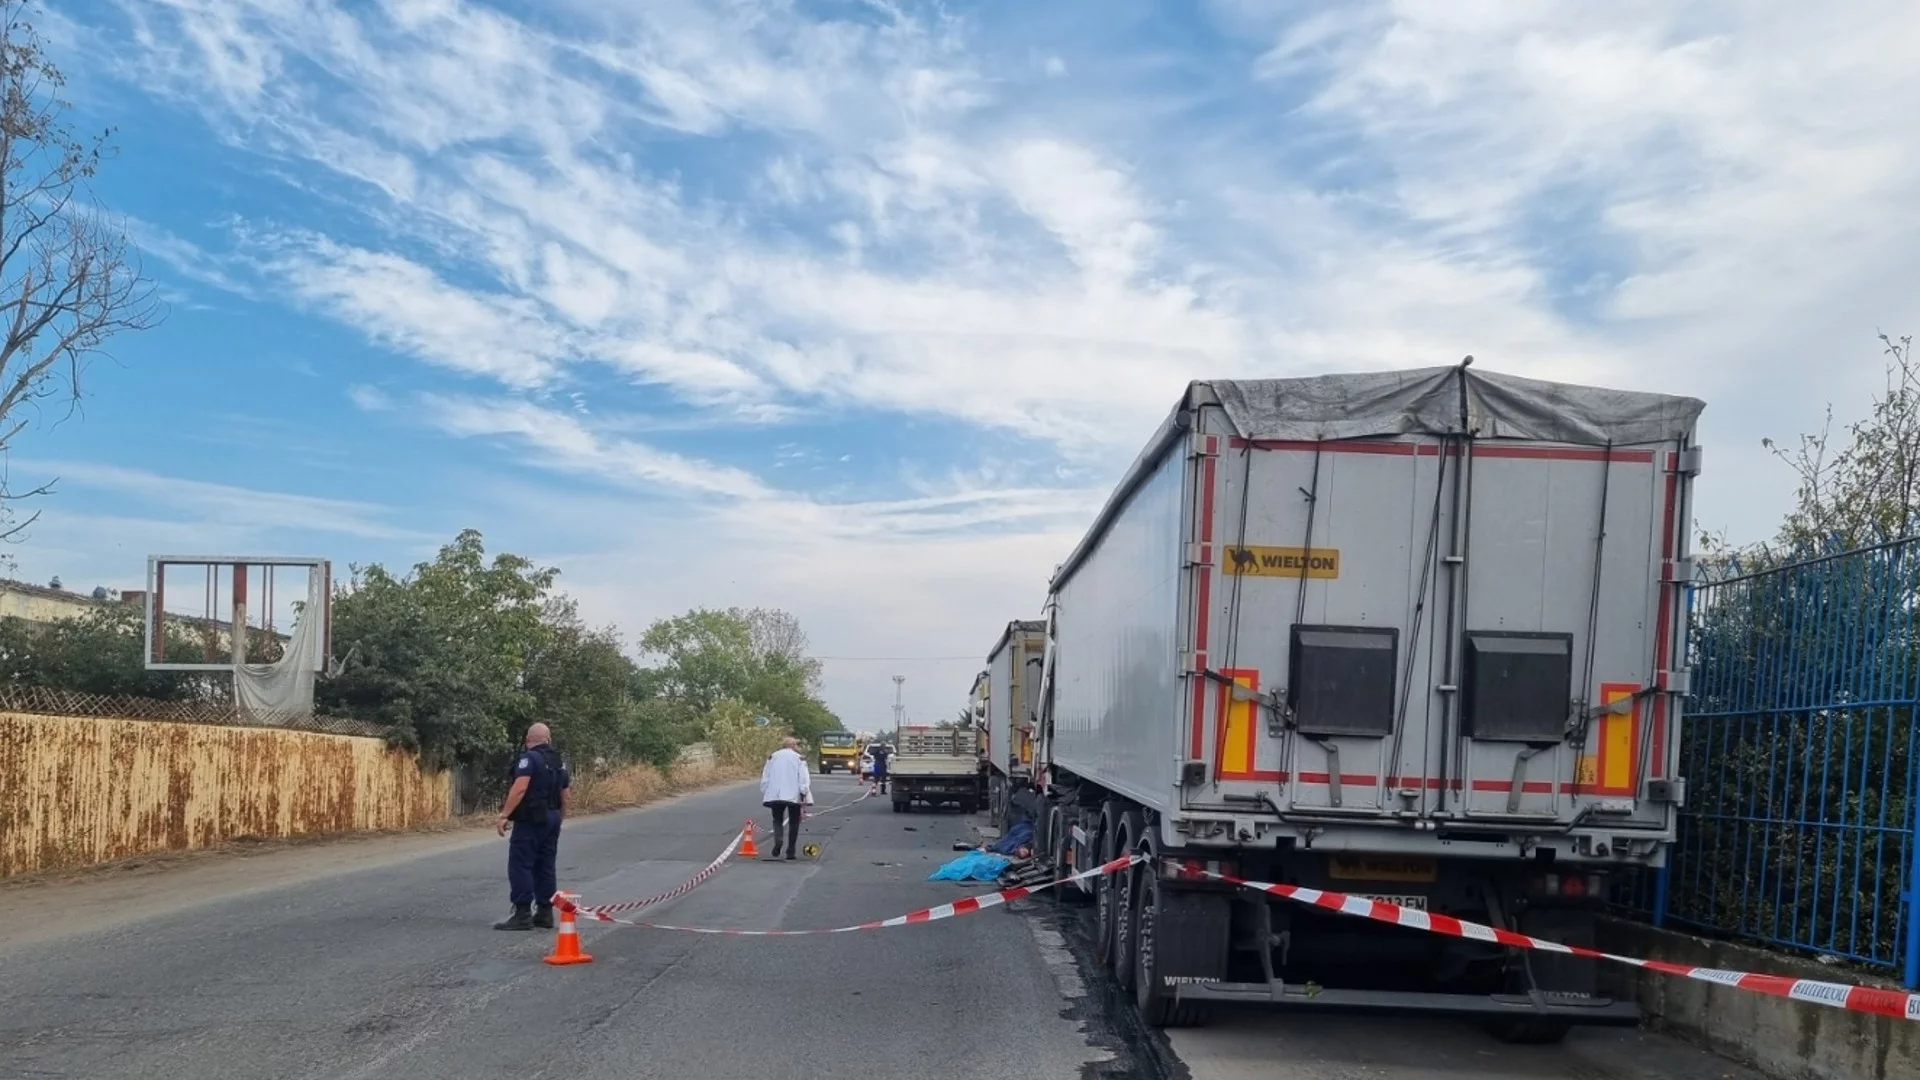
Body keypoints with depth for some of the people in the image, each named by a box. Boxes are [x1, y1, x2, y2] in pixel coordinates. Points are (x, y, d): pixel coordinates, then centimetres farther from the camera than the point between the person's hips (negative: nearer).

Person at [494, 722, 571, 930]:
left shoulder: (529, 758, -10)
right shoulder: (559, 762, 14)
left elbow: (520, 788, -23)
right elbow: (566, 796, 18)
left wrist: (504, 814, -23)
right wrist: (558, 819, 27)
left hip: (531, 820, -8)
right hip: (551, 819, 8)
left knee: (520, 865, -6)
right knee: (545, 867, 12)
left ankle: (522, 914, -10)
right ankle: (545, 913, 13)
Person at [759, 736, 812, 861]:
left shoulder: (772, 757, 12)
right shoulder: (799, 758, 4)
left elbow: (765, 779, 11)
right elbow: (804, 779, -6)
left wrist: (764, 795, 15)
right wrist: (804, 795, -6)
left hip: (774, 795, 2)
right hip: (793, 796, -2)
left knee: (777, 820, 14)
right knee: (793, 822, 11)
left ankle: (777, 841, -14)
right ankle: (790, 852, 7)